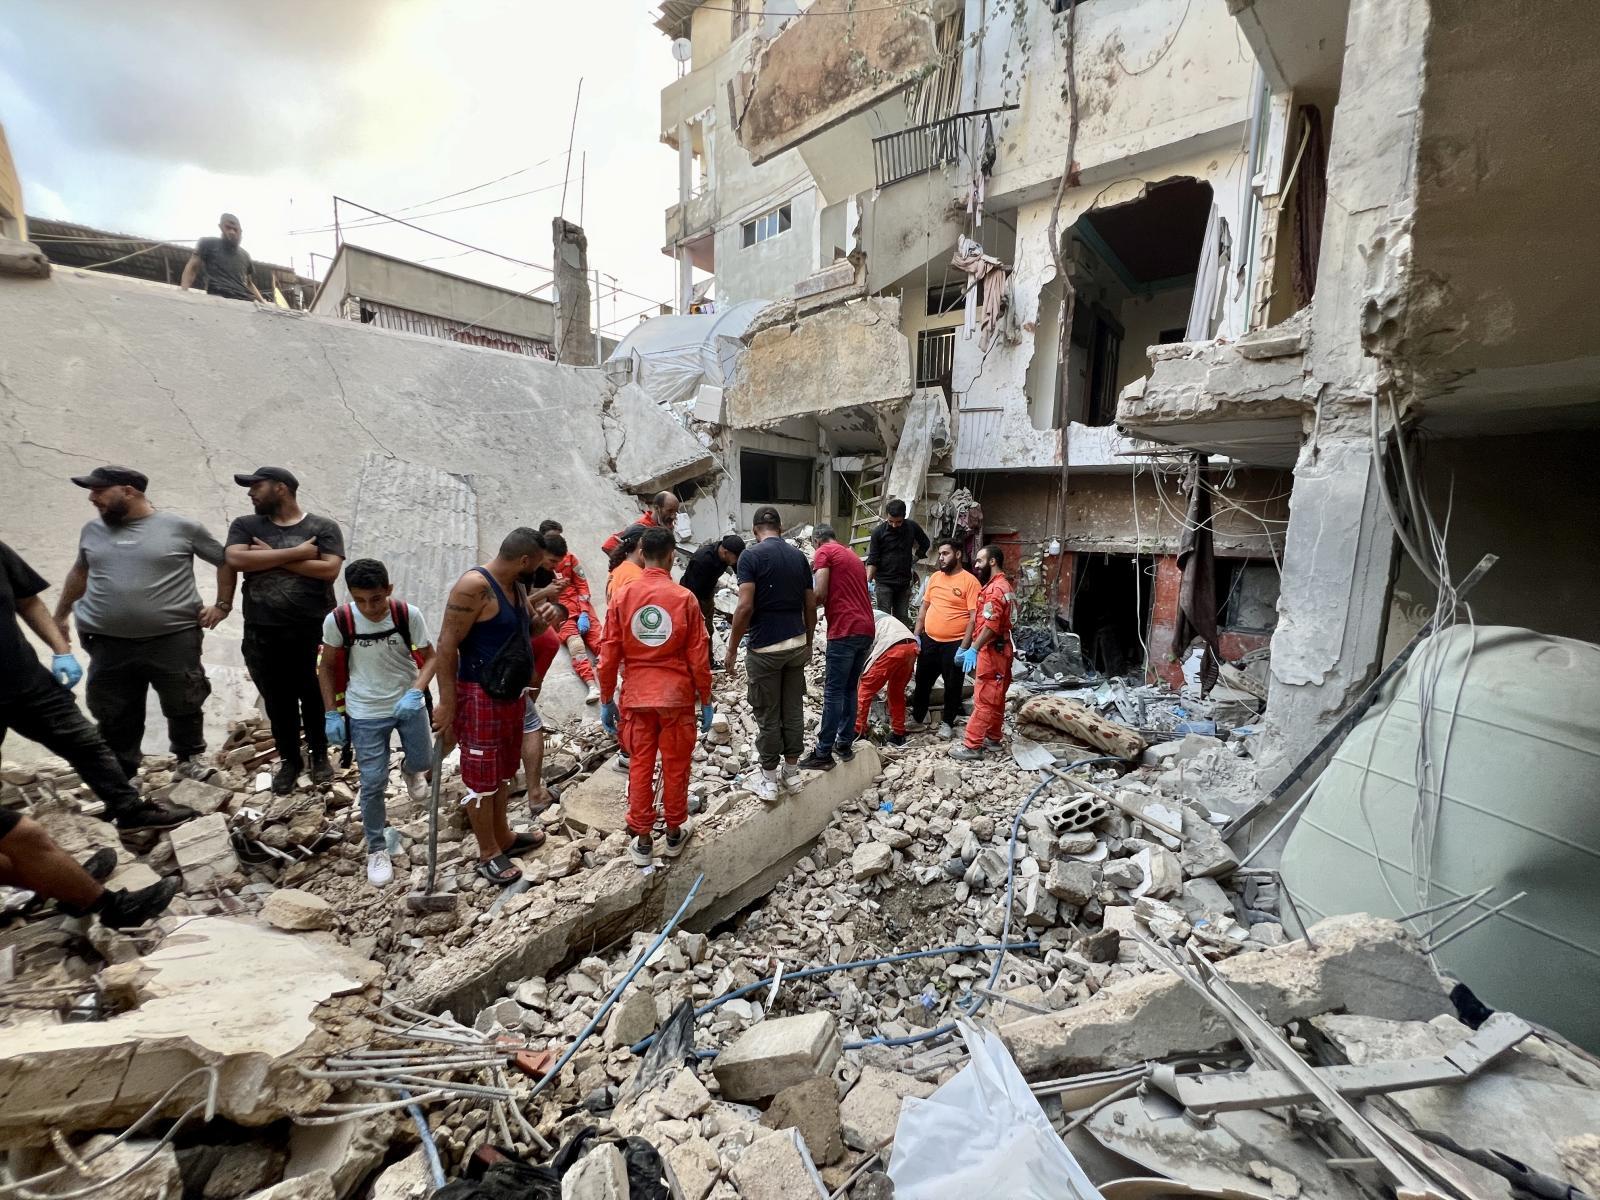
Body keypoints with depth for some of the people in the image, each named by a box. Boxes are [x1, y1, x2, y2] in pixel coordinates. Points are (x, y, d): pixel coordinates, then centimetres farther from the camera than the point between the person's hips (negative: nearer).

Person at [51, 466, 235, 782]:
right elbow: (80, 572, 27)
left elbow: (226, 561, 4)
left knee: (184, 706, 6)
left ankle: (189, 759, 26)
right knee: (115, 718, 9)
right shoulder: (93, 531, 10)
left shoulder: (181, 527, -4)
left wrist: (223, 605, -1)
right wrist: (61, 614, 30)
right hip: (109, 645, 4)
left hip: (174, 639, -4)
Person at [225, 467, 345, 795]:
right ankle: (289, 759, 29)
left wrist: (274, 557, -11)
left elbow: (330, 569, -14)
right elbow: (236, 560, -11)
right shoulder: (245, 526, 7)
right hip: (263, 633, 3)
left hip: (315, 630, -2)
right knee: (277, 700, 12)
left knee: (315, 697, 10)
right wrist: (296, 553, -15)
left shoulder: (323, 526, -1)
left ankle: (319, 755, 29)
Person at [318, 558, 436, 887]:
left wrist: (416, 692, -24)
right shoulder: (337, 620, -17)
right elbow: (327, 666, -2)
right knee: (373, 783, 3)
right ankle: (376, 849, 23)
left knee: (422, 762, 14)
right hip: (365, 712, -1)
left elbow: (430, 656, -8)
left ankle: (409, 769, 53)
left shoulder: (409, 614, -18)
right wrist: (331, 713, -3)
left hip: (408, 703, 1)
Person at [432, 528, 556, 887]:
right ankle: (488, 854, 20)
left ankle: (503, 838, 36)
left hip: (512, 694, 9)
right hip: (480, 698, -9)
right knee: (482, 780, 5)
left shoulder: (516, 586, 7)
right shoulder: (474, 586, -20)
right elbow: (447, 646, -20)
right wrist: (446, 703, -20)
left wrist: (540, 619, -1)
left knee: (504, 772, 21)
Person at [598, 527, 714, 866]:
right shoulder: (684, 598, -9)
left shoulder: (623, 596, -4)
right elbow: (698, 657, -7)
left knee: (640, 766, 11)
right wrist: (706, 701, 3)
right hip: (677, 696, -1)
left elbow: (609, 655, -2)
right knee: (675, 765, 12)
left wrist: (606, 701, 8)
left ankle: (641, 840, 20)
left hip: (636, 696, 2)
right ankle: (675, 833, 27)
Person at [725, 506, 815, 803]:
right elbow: (811, 605, 9)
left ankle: (769, 780, 16)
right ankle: (791, 772, 25)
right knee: (794, 710, 14)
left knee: (768, 715, 6)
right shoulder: (799, 556, 7)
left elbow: (745, 607, -17)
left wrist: (732, 648, -8)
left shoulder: (751, 556, -9)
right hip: (797, 645, 5)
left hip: (765, 648, -5)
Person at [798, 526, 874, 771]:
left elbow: (820, 594, -10)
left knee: (833, 692, -4)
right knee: (850, 689, 16)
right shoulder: (853, 557, 24)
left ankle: (823, 754, 0)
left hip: (844, 631, -8)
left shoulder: (823, 552, 0)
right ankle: (845, 744, 22)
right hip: (865, 629, 8)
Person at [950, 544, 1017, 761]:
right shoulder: (1005, 586, 16)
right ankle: (993, 738, 24)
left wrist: (974, 649, -24)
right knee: (996, 698, 15)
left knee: (983, 699, -8)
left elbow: (991, 625, -25)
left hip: (991, 650, -10)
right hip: (1000, 648, 10)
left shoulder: (995, 588, -17)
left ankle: (972, 745, -5)